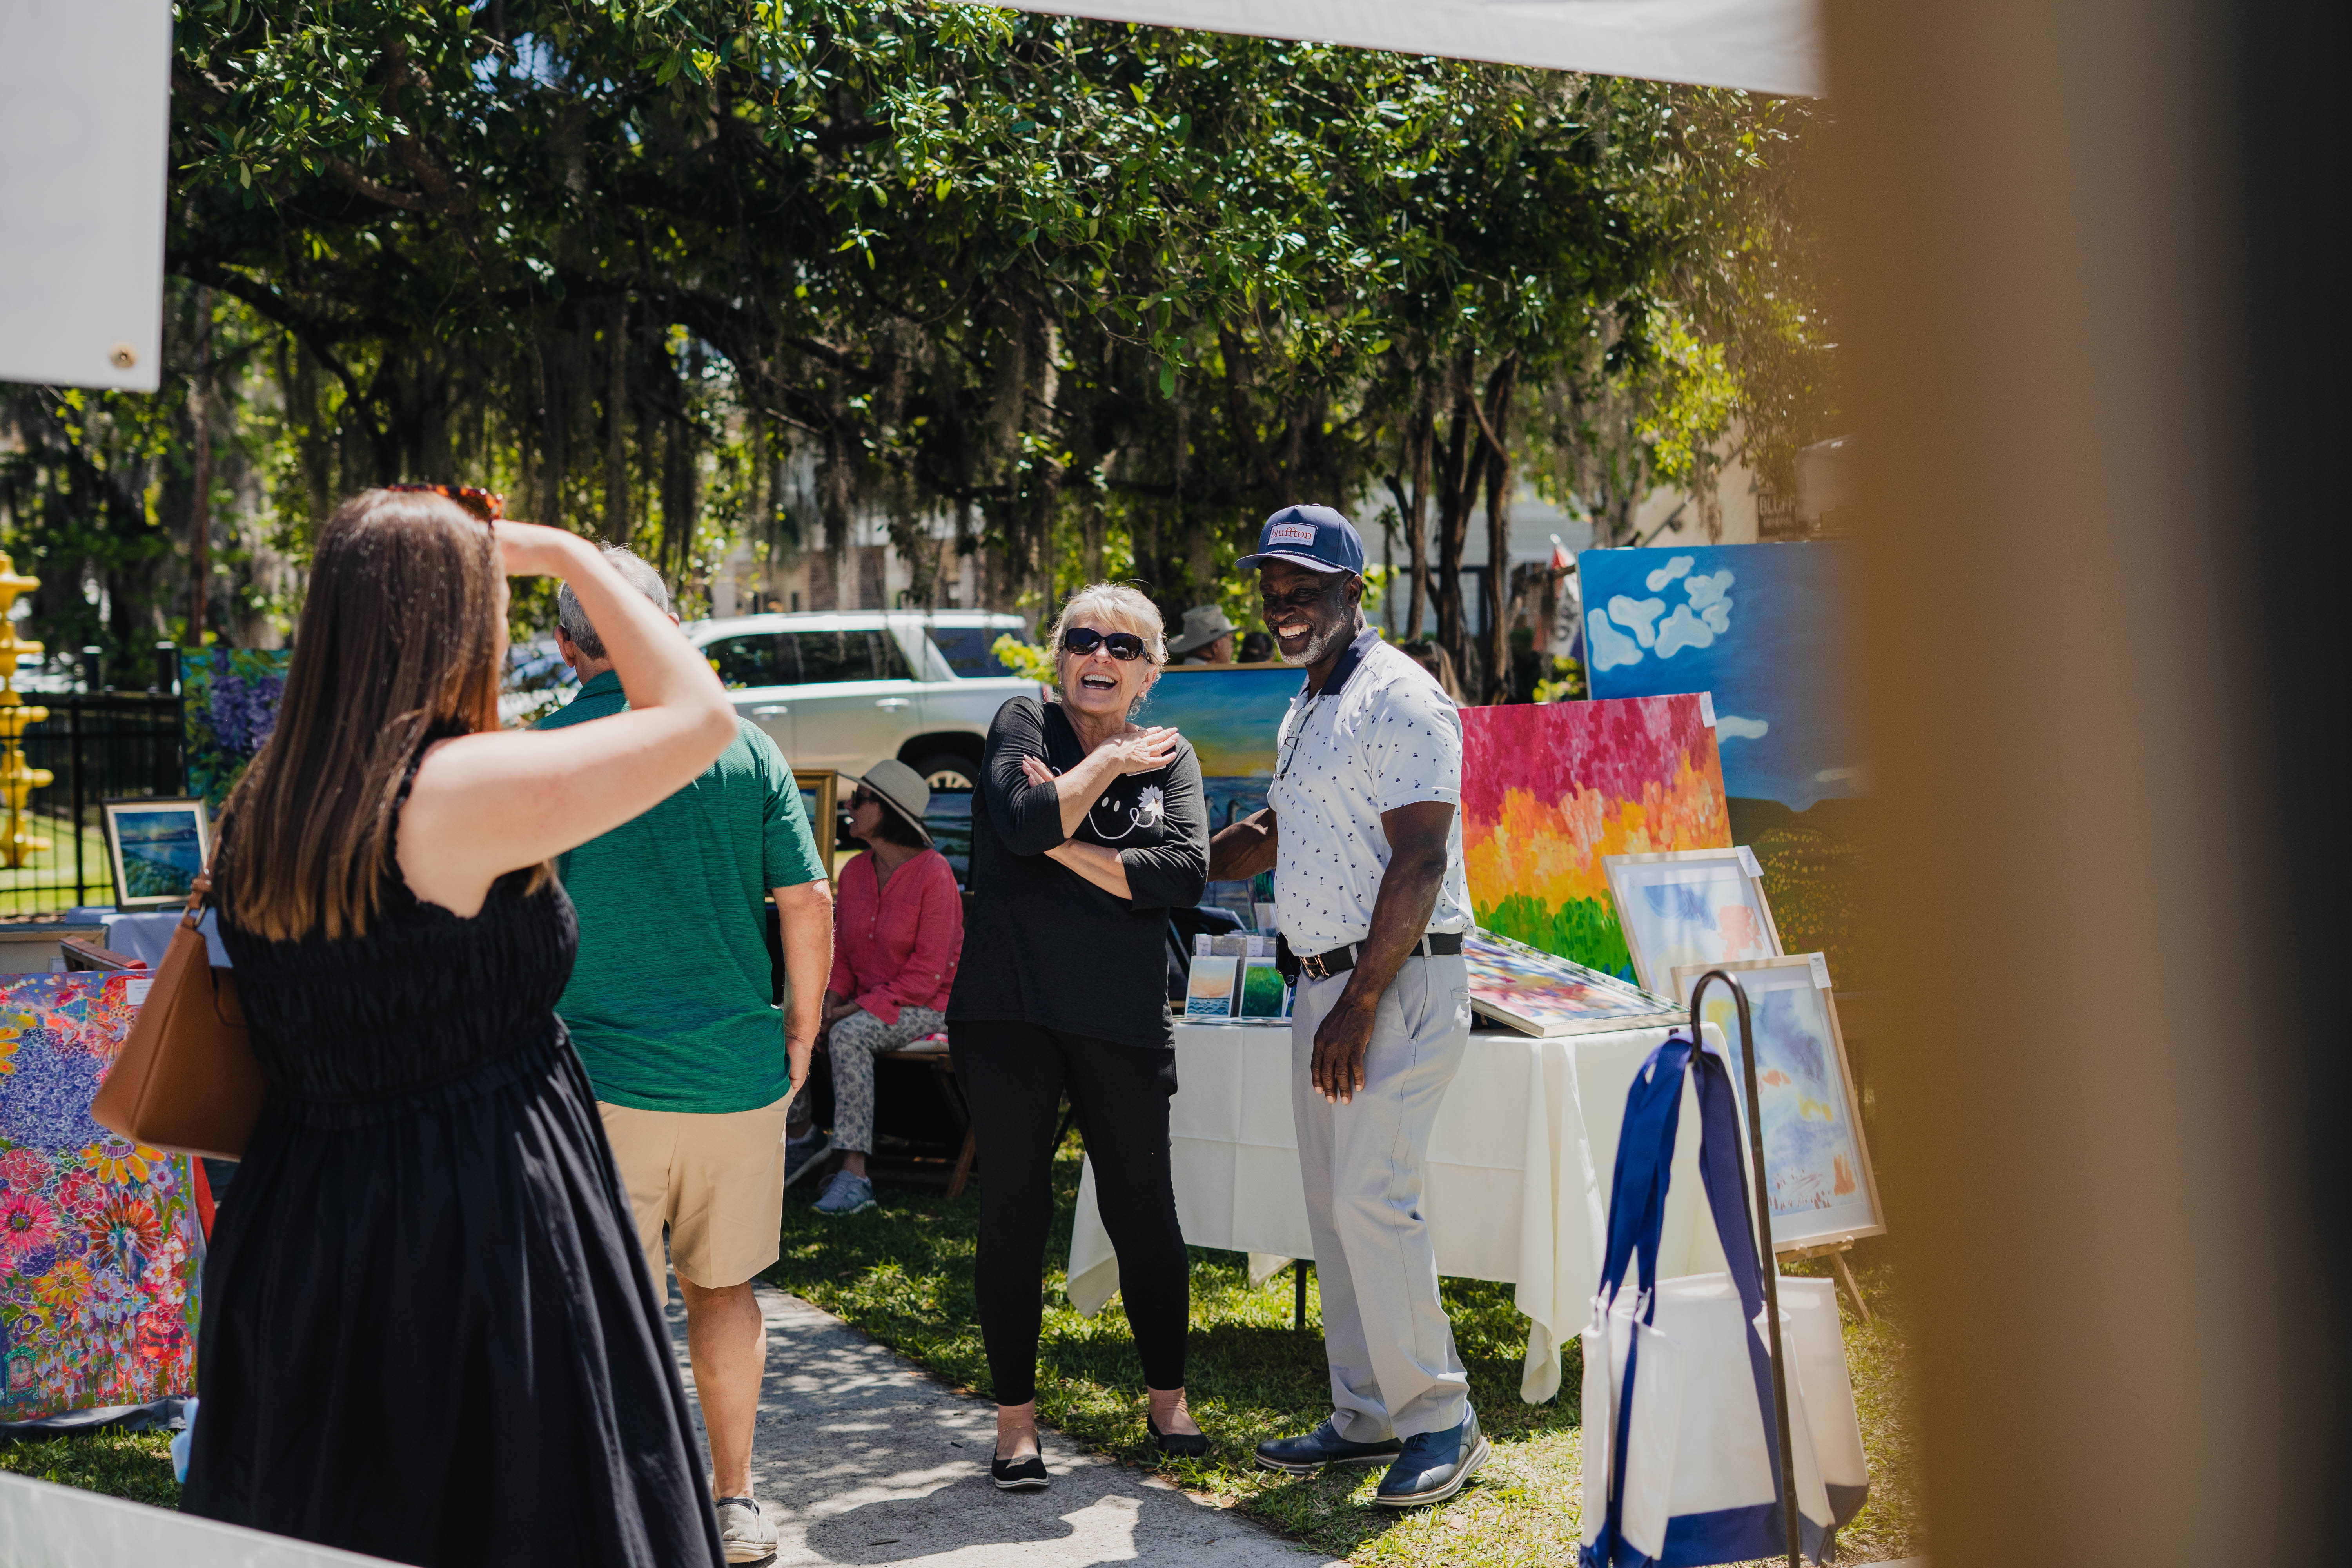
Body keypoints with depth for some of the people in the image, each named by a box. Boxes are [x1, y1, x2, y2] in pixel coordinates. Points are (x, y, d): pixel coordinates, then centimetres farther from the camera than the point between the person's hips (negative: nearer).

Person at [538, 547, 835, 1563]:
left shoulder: (547, 754, -5)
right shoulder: (745, 746, 2)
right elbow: (808, 903, 0)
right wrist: (801, 1034, 11)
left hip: (604, 1071, -3)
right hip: (741, 1069, 3)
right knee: (725, 1288, 18)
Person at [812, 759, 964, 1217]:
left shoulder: (933, 873, -13)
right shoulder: (855, 872, 8)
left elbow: (928, 970, -16)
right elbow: (843, 951, 15)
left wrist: (865, 1007, -22)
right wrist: (833, 999, -5)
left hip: (928, 1004, -6)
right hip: (867, 1002, 6)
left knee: (849, 1035, -34)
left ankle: (854, 1175, -34)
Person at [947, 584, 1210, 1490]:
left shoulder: (1170, 760, 9)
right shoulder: (1025, 726, 3)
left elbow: (1185, 873, -9)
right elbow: (1024, 820, -17)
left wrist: (1065, 844, -12)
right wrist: (1110, 763, -8)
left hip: (1122, 1018, 2)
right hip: (1008, 1009, -2)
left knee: (1143, 1211, 6)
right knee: (1014, 1211, 2)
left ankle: (1168, 1400, 24)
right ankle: (1015, 1418, 12)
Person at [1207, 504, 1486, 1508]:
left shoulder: (1399, 702, -12)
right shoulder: (1304, 714, 18)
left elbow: (1419, 864, -19)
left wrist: (1359, 1008, -22)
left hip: (1399, 983, -9)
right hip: (1322, 981, 9)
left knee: (1371, 1197, -14)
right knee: (1333, 1206, 10)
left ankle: (1438, 1417, -3)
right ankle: (1366, 1416, 17)